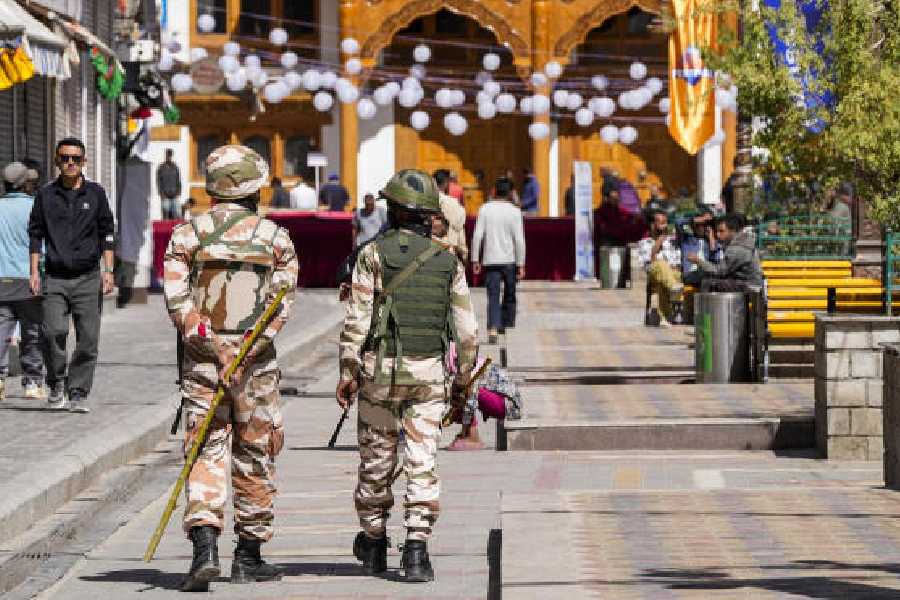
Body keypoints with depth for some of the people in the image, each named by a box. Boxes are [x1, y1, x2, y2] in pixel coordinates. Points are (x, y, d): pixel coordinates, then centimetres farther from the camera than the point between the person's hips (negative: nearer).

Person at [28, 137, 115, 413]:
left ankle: (78, 392, 5)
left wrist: (108, 271, 2)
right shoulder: (45, 195, 7)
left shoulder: (95, 193, 7)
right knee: (54, 331, -17)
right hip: (55, 278, 0)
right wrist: (34, 272, 4)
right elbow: (35, 234, 12)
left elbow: (107, 233, 10)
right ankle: (57, 383, 4)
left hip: (88, 278, 0)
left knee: (88, 338, -4)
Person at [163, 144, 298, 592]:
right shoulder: (275, 237, 2)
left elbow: (177, 300, -9)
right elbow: (281, 302, -10)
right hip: (257, 362, 0)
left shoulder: (187, 235, 3)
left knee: (206, 452, 0)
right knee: (254, 455, 11)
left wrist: (215, 347, -13)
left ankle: (205, 547, -18)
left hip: (202, 359, 0)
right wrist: (245, 353, -14)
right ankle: (249, 557, 17)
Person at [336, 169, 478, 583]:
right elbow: (466, 330, 3)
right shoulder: (448, 261, 4)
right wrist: (463, 380, 13)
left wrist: (348, 372, -5)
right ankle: (416, 551, -10)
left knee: (376, 460, 12)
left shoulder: (373, 254, -4)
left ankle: (373, 545, 27)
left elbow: (357, 318, -9)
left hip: (380, 369, -1)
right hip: (429, 371, 1)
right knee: (423, 463, -1)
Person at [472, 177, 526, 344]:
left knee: (493, 297, -3)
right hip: (510, 260, 0)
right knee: (510, 295, 17)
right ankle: (507, 324, 23)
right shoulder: (514, 211, -4)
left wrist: (475, 259, 3)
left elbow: (477, 235, -4)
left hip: (490, 260, 0)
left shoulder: (485, 209, -1)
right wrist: (521, 264, -2)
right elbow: (519, 239, -6)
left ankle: (493, 328, -19)